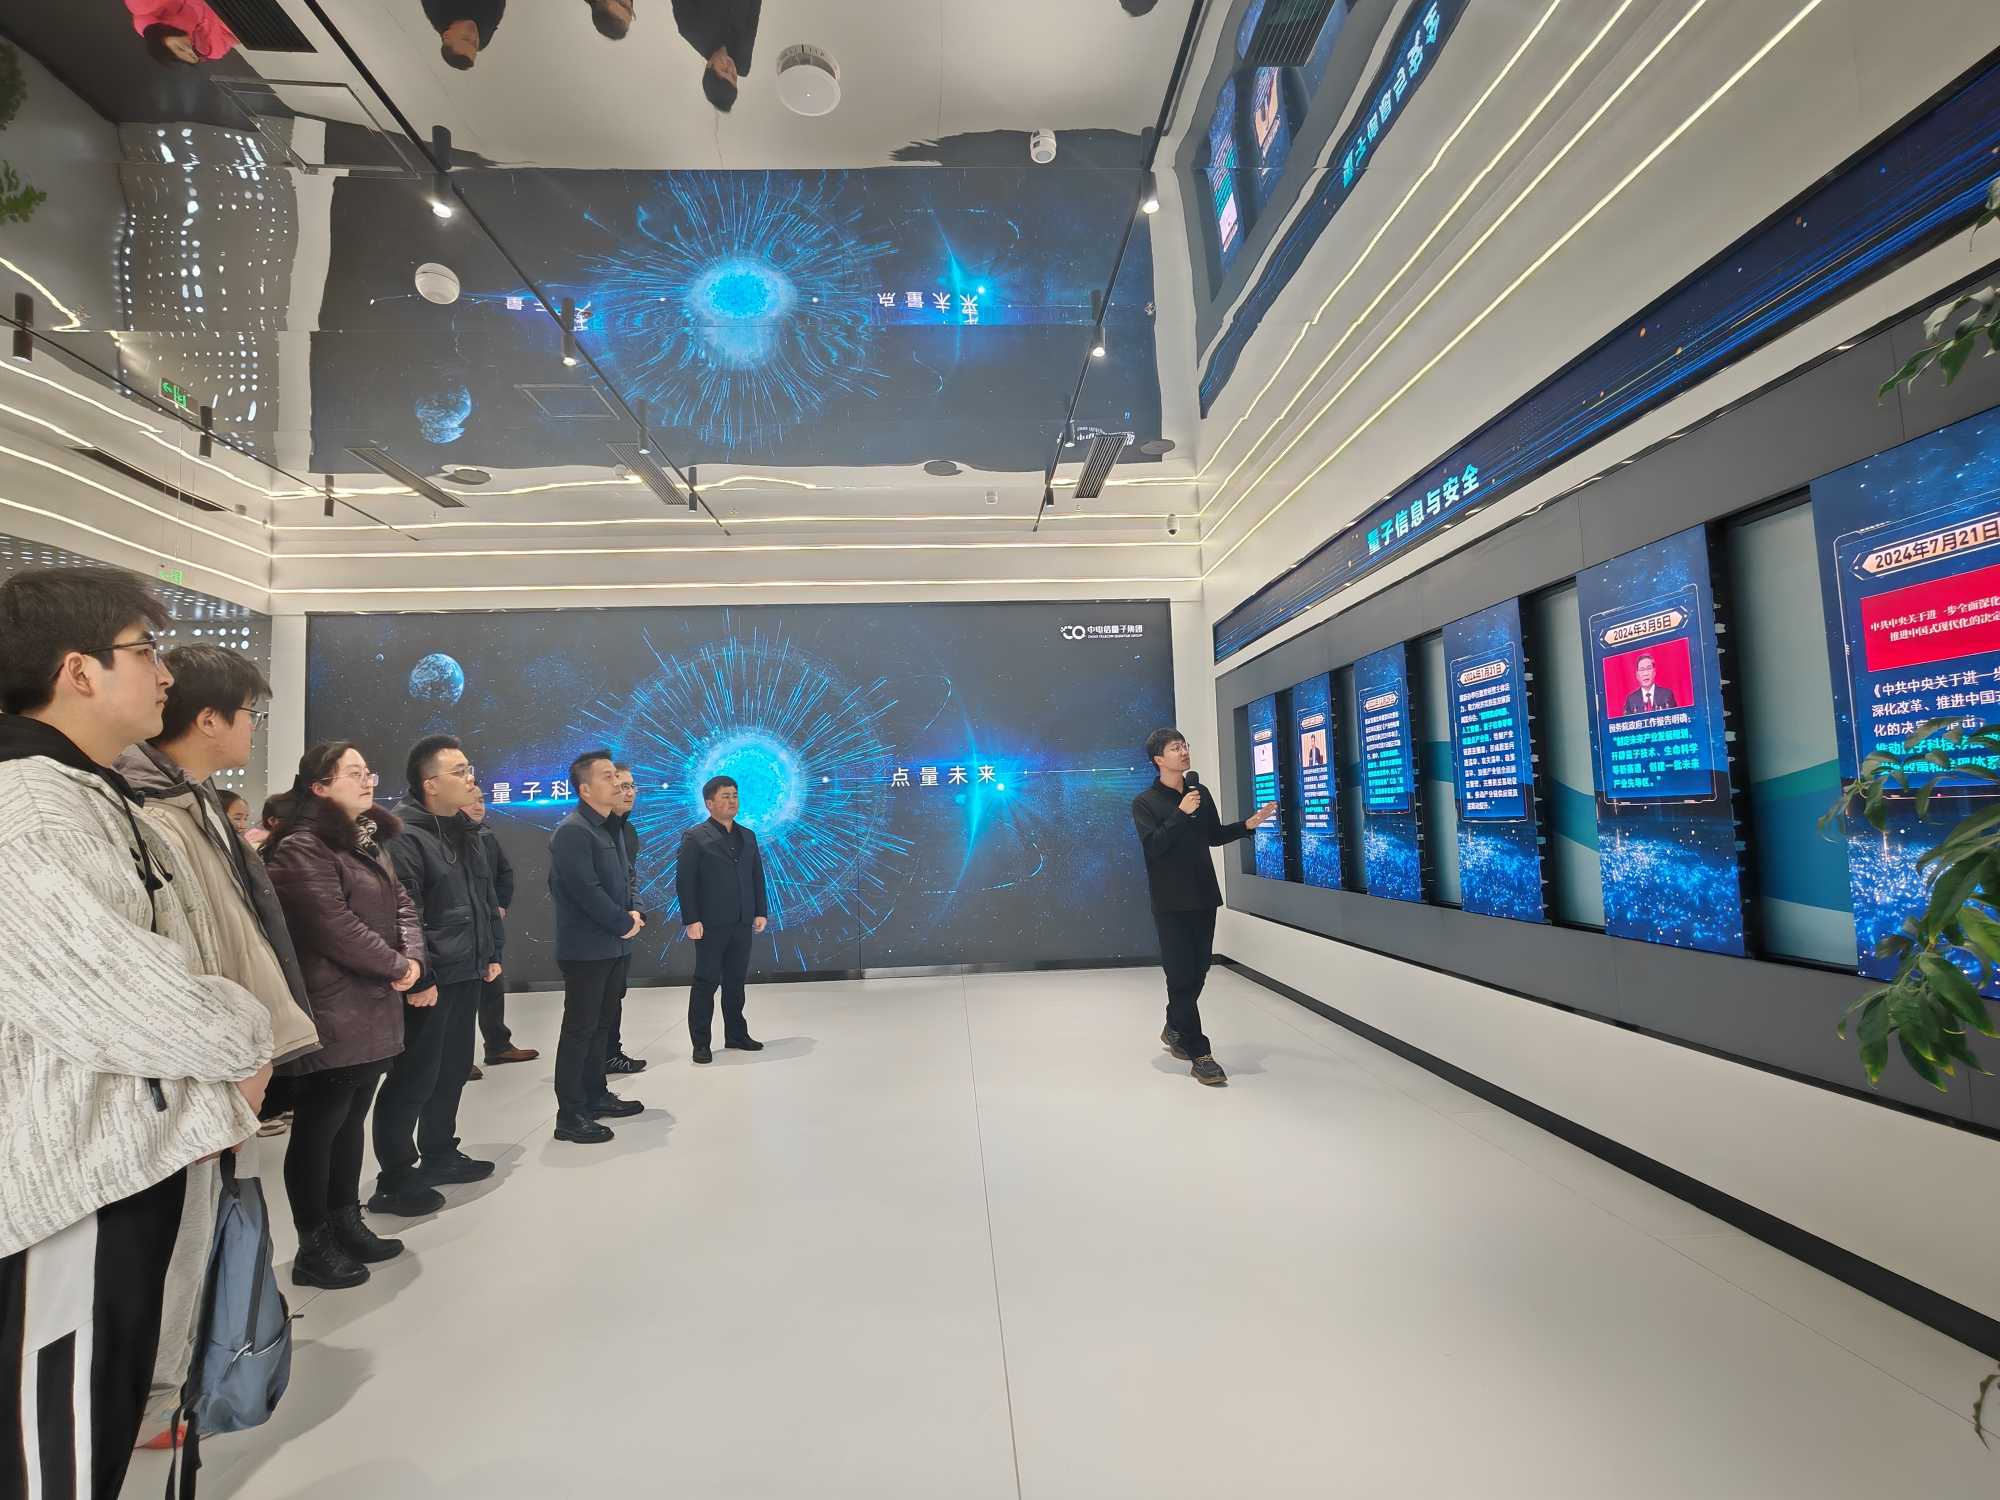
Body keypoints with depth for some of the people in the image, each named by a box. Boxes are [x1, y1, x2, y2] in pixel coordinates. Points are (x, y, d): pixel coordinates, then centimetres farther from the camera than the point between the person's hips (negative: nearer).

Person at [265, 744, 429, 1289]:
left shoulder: (367, 843, 16)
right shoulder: (303, 849, -15)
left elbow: (401, 905, 12)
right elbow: (336, 928, -21)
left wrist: (413, 961, -5)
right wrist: (399, 968, -11)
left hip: (374, 1013, 9)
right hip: (332, 1018, -9)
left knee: (350, 1122, 18)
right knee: (318, 1130, 3)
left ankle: (346, 1225, 30)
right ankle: (314, 1248, 15)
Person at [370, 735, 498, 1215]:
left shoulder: (463, 830, 12)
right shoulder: (403, 835, -16)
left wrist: (488, 956, 19)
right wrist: (419, 978, -21)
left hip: (466, 976, 9)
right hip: (430, 981, -9)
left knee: (453, 1071, 18)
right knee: (413, 1080, 2)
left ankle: (440, 1155, 34)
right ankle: (395, 1179, 15)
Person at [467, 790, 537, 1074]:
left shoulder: (487, 835, 9)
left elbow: (505, 871, 19)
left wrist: (501, 905, 8)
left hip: (491, 923, 8)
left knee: (493, 987, 17)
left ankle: (498, 1045, 29)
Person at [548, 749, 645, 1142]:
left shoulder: (609, 828, 13)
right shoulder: (571, 831, -16)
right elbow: (586, 891, -22)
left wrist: (635, 912, 0)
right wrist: (625, 924, -14)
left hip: (613, 946, 9)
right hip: (586, 949, -9)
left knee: (598, 1026, 17)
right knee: (579, 1030, -2)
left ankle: (596, 1096, 28)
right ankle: (569, 1116, 5)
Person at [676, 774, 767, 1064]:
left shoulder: (747, 836, 13)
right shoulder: (695, 837, -4)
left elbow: (757, 876, 14)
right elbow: (684, 881, -9)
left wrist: (760, 911, 7)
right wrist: (691, 920, -15)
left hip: (742, 923, 5)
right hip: (711, 924, -5)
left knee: (736, 981, 13)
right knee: (706, 981, 2)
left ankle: (736, 1035, 22)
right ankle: (701, 1042, 10)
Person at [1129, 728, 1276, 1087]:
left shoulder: (1201, 793, 8)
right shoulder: (1145, 802, -7)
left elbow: (1214, 836, 17)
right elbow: (1153, 845, -19)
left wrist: (1249, 824, 4)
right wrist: (1180, 814, -25)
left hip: (1204, 896, 5)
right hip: (1171, 900, -5)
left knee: (1198, 970, 12)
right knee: (1182, 974, -4)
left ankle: (1174, 1030, 33)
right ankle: (1198, 1054, 3)